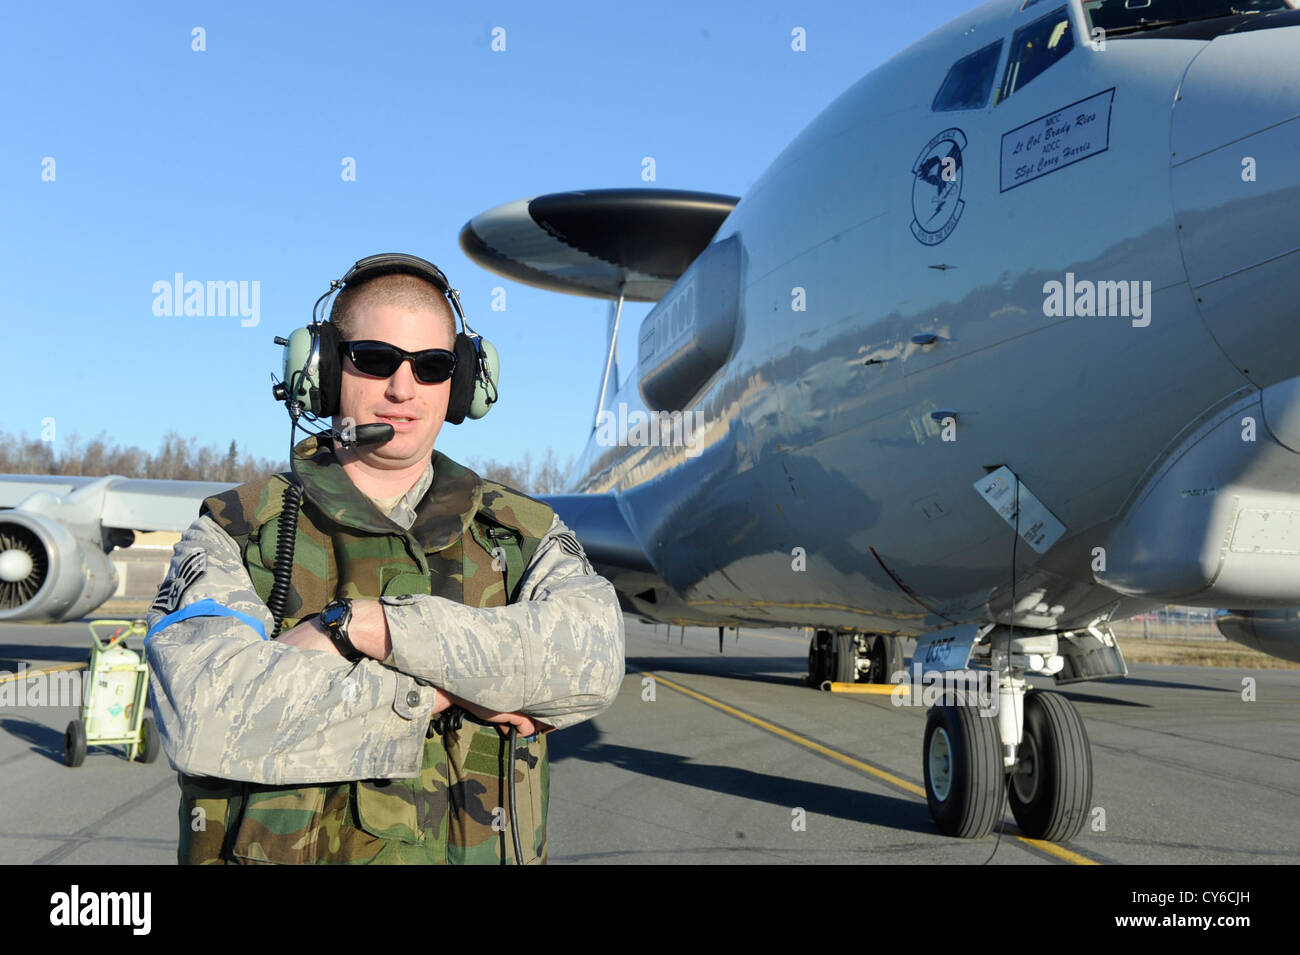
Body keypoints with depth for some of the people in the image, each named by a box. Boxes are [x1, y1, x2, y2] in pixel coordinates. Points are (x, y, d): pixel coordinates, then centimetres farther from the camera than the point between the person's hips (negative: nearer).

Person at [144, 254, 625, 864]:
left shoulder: (519, 534, 8)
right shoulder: (233, 536, 3)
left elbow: (591, 660, -11)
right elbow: (204, 719, -13)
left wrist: (364, 625, -16)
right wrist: (440, 689, -11)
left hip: (477, 849, 1)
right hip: (279, 850, -1)